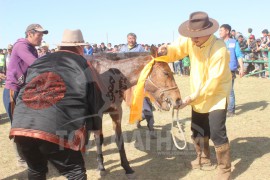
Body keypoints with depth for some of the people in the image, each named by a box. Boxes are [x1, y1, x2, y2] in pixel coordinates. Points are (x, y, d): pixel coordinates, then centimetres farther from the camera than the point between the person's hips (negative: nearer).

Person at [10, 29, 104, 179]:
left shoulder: (38, 62, 27)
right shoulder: (82, 64, 13)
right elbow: (94, 98, 15)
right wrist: (96, 125, 30)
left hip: (20, 127, 6)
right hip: (55, 130, -5)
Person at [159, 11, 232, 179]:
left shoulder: (219, 50, -28)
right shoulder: (191, 41, -9)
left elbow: (213, 82, -28)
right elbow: (177, 49, 5)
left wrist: (193, 97, -29)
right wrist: (166, 50, -20)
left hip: (216, 95, -7)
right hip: (198, 95, 7)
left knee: (217, 133, -11)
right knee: (197, 130, 17)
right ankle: (204, 159, 40)